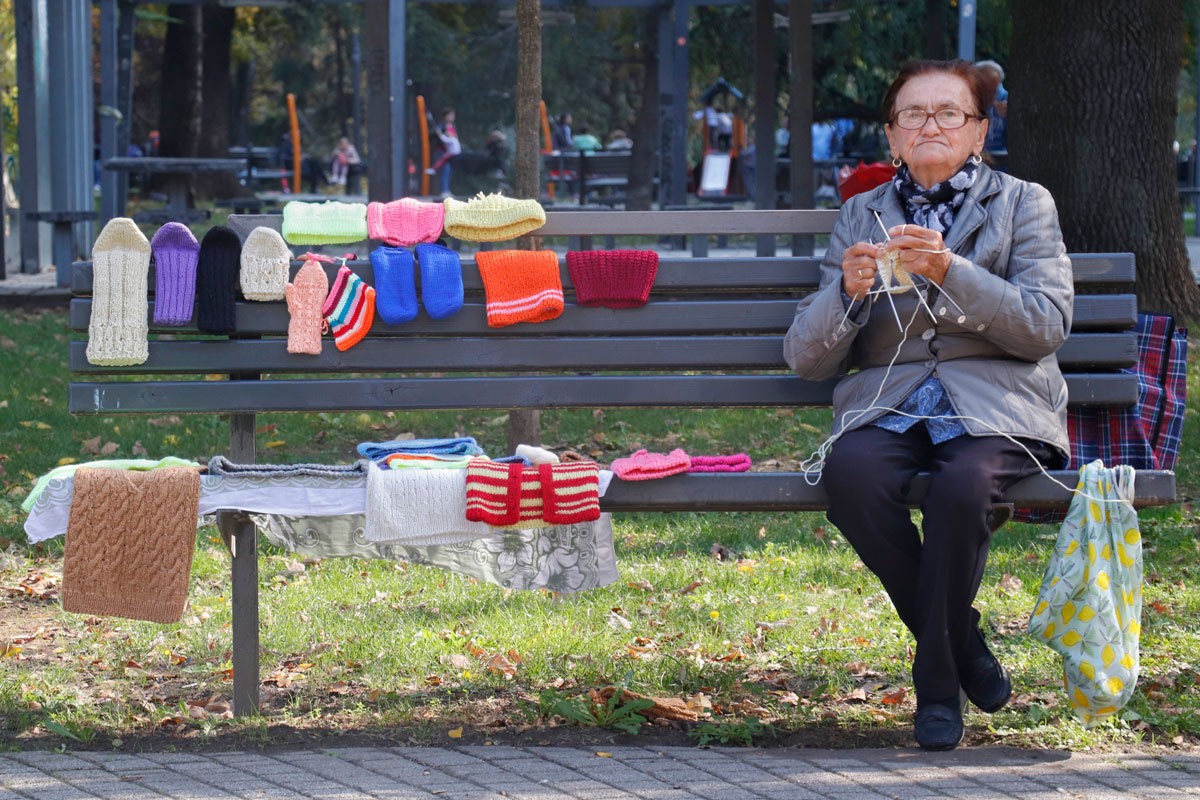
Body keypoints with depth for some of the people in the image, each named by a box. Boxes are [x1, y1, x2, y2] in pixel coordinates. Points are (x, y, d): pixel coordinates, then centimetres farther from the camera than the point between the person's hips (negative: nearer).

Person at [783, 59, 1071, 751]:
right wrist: (848, 291, -10)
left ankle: (937, 681, -16)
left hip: (995, 404, -2)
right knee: (851, 474, -33)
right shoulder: (862, 215, 19)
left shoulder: (1024, 204, 13)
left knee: (963, 483, -36)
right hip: (888, 402, 2)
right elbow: (807, 357, 12)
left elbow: (1047, 325, -3)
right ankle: (964, 645, -13)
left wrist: (950, 271, -16)